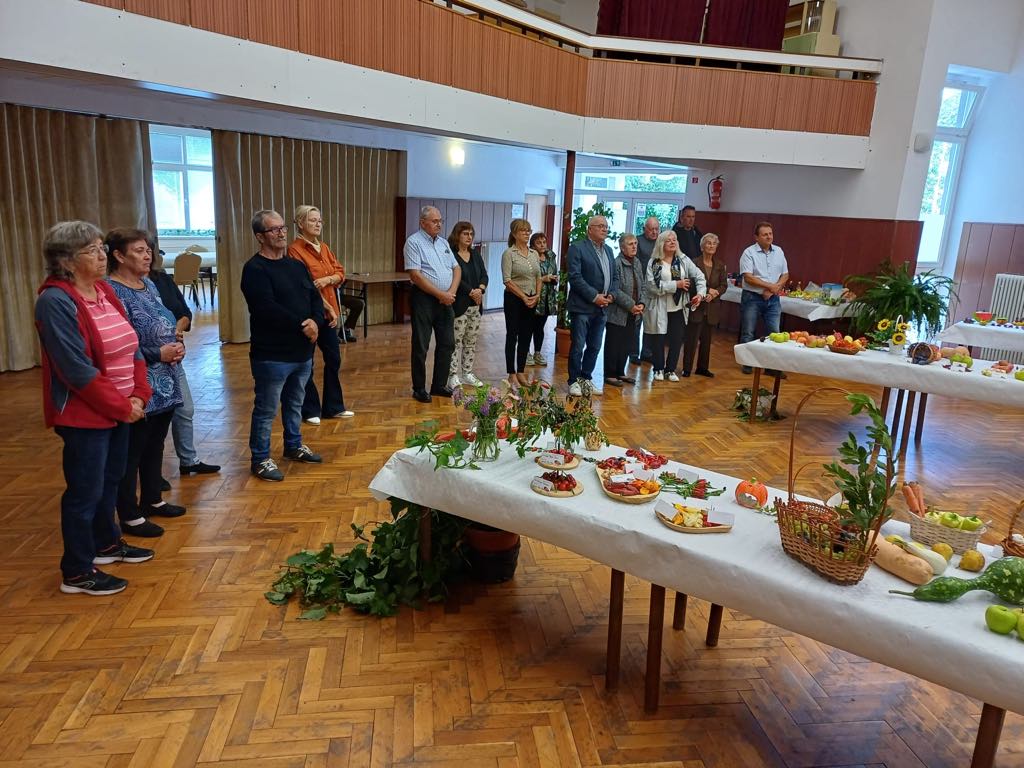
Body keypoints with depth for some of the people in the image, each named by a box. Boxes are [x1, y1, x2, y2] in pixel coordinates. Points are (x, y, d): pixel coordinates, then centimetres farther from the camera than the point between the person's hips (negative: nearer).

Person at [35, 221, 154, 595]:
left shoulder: (105, 291, 6)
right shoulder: (56, 301, -19)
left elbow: (131, 347, 7)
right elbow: (77, 369, -23)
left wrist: (139, 395, -4)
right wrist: (122, 406, -17)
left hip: (119, 410, 8)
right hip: (84, 414, -8)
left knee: (110, 480, 21)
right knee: (85, 491, 2)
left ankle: (106, 543, 40)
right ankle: (77, 573, 17)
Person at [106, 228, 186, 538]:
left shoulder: (149, 285, 10)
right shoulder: (112, 293, -17)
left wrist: (177, 346, 0)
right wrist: (159, 354, -20)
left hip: (163, 385, 9)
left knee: (155, 445, 19)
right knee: (131, 452, 4)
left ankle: (152, 500, 35)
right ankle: (130, 517, 16)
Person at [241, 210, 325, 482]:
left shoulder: (297, 266, 12)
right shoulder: (255, 269, -13)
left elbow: (316, 298, 8)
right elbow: (268, 310, -23)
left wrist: (315, 322, -13)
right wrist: (302, 326, -17)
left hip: (302, 352, 8)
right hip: (271, 355, -7)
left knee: (295, 404, 22)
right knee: (266, 410, 4)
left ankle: (294, 446, 40)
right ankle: (260, 459, 17)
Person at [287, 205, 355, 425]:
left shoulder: (323, 247, 12)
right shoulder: (295, 250, -12)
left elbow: (340, 273, 8)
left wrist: (327, 279, -13)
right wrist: (326, 307, -16)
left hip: (328, 312, 8)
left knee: (333, 360, 12)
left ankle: (333, 407, 24)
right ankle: (310, 410, 16)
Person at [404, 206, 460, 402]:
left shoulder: (443, 243, 14)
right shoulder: (414, 242, -8)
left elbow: (456, 269, 13)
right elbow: (415, 275, -16)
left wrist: (451, 292, -5)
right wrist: (440, 294, -16)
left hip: (446, 300, 7)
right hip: (424, 299, -7)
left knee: (447, 344, 11)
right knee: (421, 347, 0)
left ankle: (439, 385, 23)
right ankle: (419, 389, 11)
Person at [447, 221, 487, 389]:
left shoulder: (476, 253, 14)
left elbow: (484, 274, 9)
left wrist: (480, 289, -10)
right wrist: (471, 291, -17)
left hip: (475, 305, 7)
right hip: (458, 305, -7)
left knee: (471, 341, 11)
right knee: (456, 341, -4)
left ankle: (467, 373, 20)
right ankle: (453, 376, 2)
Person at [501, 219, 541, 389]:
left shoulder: (534, 254, 11)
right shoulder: (509, 253, -7)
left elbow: (538, 277, 15)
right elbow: (507, 280, -12)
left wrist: (537, 295, -1)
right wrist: (524, 297, -15)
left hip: (532, 300, 6)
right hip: (514, 299, -5)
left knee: (526, 337, 8)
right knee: (512, 336, 1)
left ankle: (521, 372, 17)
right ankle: (512, 374, 7)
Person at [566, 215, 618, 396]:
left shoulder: (608, 250, 16)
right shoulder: (577, 248, -7)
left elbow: (614, 277, 19)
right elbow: (575, 277, -15)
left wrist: (611, 294, 0)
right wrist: (594, 296, -16)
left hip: (602, 307, 7)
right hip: (582, 307, -7)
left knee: (594, 347, 11)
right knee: (577, 346, 0)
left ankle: (586, 379, 23)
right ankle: (574, 381, 11)